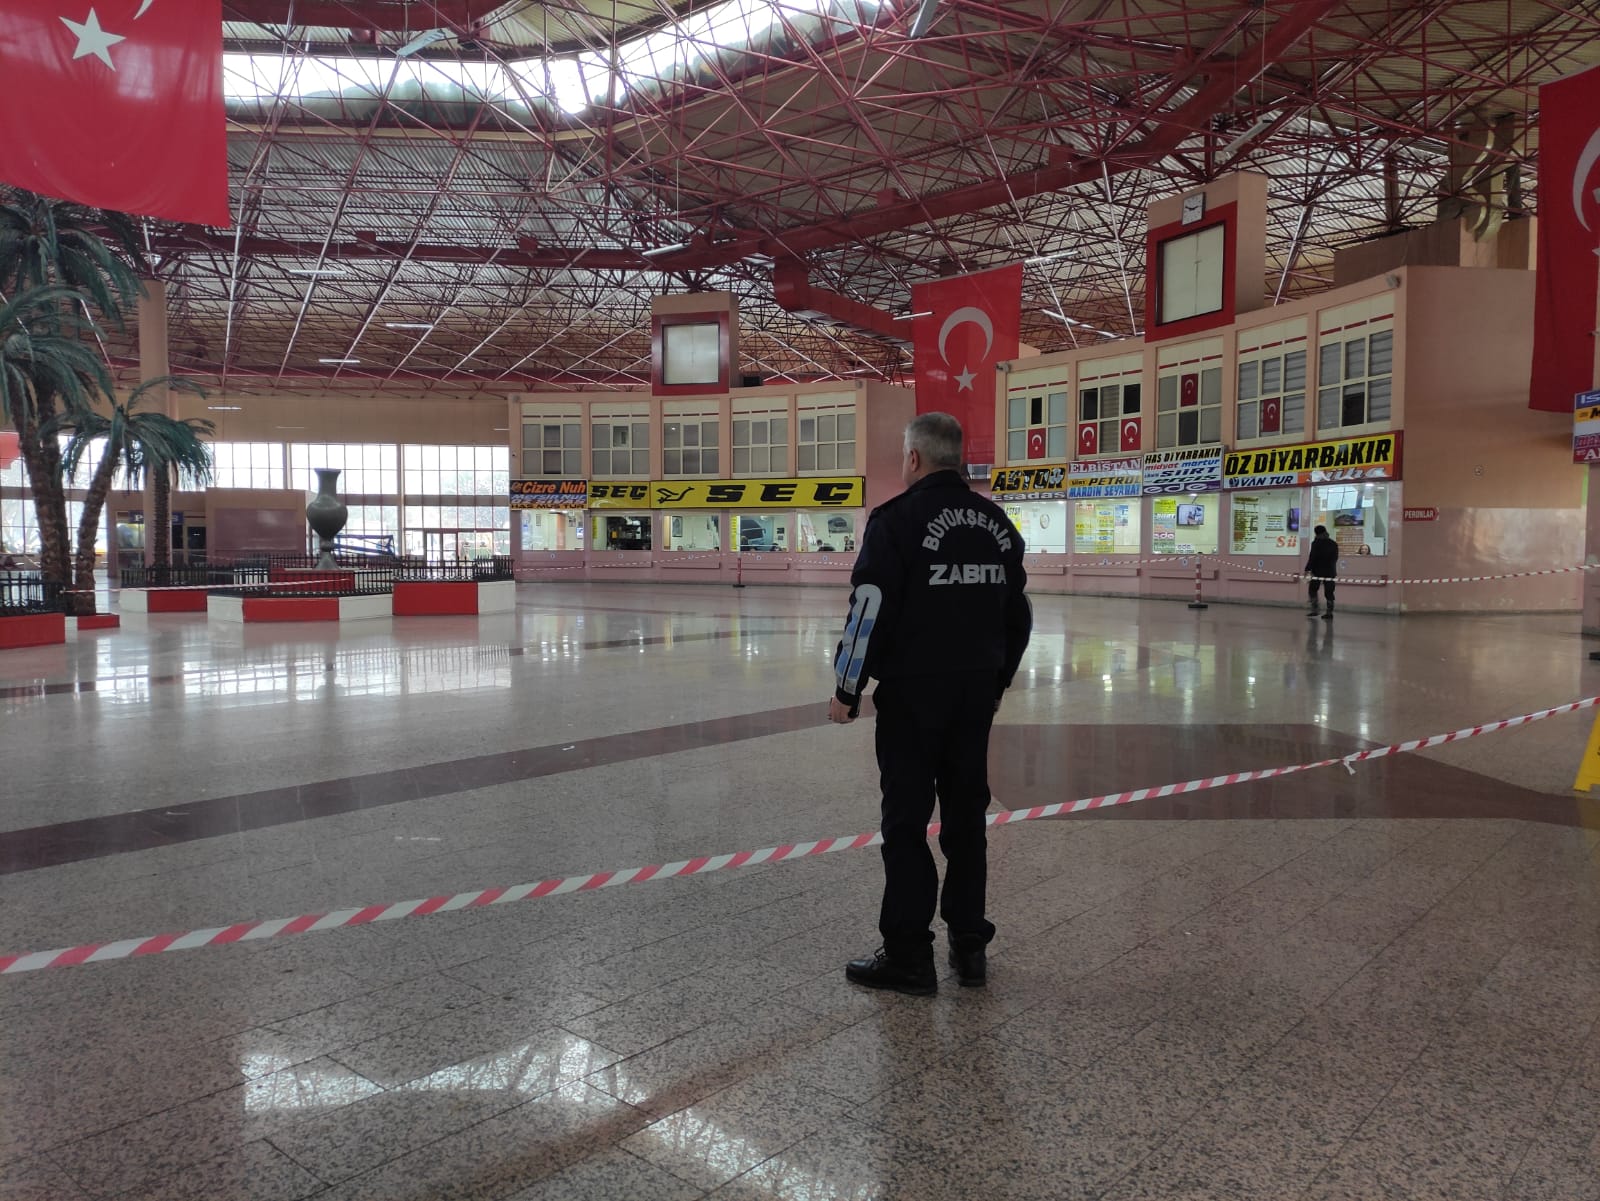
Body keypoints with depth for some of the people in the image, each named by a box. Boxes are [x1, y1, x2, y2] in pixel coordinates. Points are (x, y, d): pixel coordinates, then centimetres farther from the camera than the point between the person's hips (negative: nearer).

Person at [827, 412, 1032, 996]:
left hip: (912, 692, -6)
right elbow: (1018, 613, 15)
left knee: (906, 821, 1)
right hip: (977, 691, 7)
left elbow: (870, 612, -16)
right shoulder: (996, 521, 9)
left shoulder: (897, 518, -11)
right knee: (966, 815, 14)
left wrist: (846, 689, -7)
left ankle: (908, 957, 8)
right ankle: (969, 945, 23)